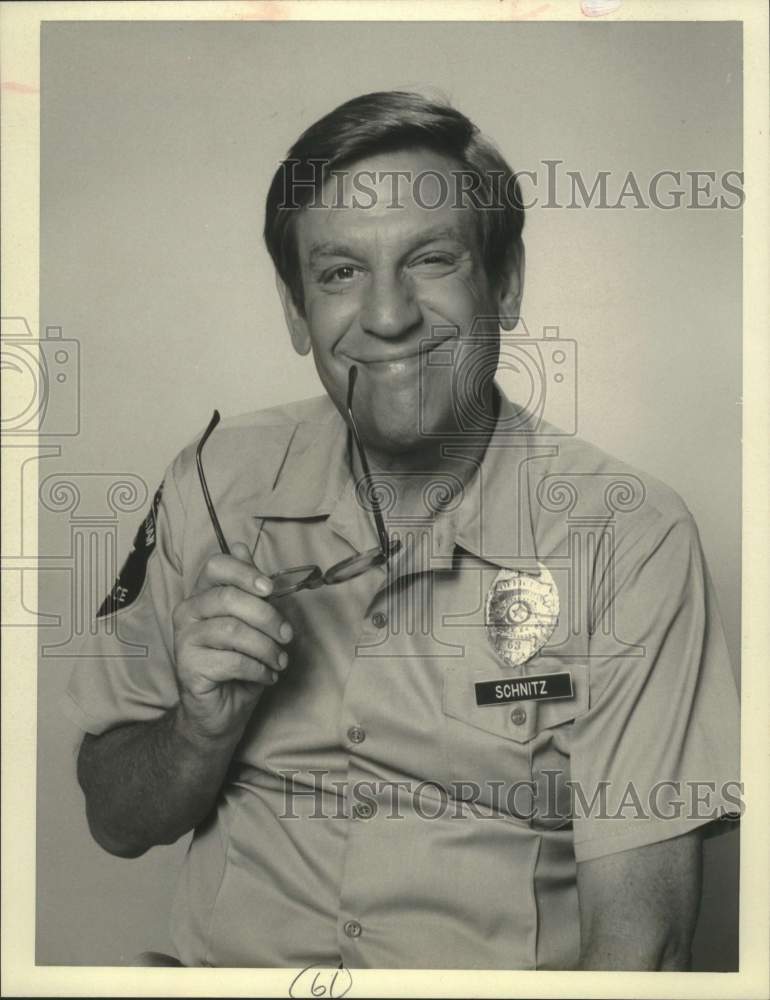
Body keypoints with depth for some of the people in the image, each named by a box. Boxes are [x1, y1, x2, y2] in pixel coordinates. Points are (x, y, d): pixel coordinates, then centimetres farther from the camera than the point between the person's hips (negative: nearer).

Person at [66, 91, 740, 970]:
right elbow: (117, 824, 5)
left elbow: (637, 929, -11)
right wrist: (207, 724, -13)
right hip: (228, 963, 2)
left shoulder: (631, 539, -9)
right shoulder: (216, 485, 0)